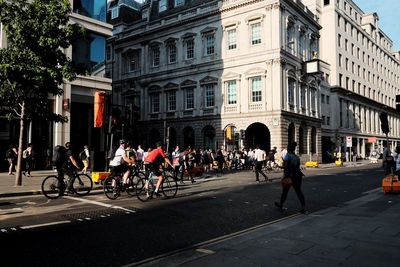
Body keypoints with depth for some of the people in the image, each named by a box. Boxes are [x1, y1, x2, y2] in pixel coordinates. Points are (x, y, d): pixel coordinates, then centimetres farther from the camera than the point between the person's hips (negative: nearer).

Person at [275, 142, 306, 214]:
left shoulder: (288, 155, -9)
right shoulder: (297, 157, 10)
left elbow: (285, 165, -19)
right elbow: (298, 167, 7)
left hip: (290, 175, -5)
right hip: (297, 175, 5)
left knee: (285, 191, 11)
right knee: (299, 191, 4)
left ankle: (281, 204, 28)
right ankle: (303, 207, -6)